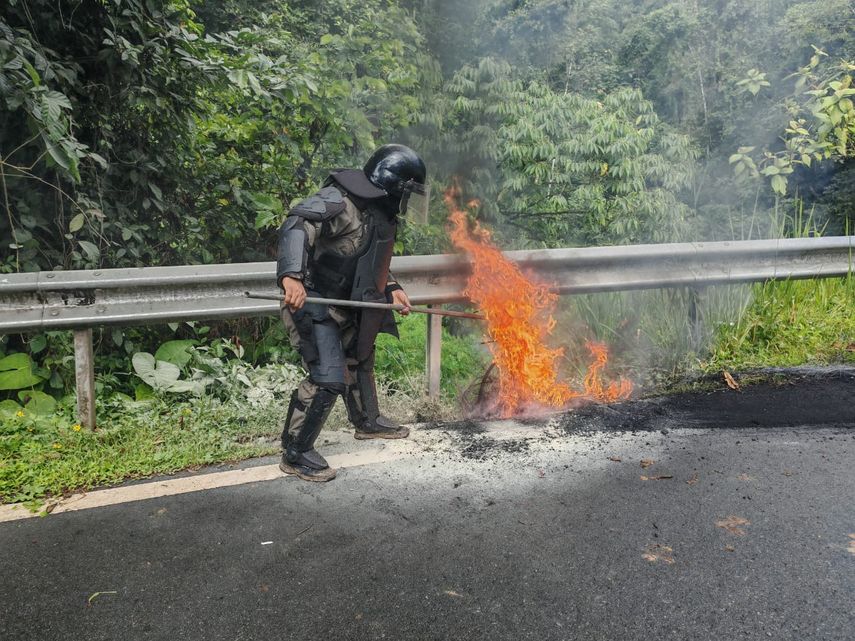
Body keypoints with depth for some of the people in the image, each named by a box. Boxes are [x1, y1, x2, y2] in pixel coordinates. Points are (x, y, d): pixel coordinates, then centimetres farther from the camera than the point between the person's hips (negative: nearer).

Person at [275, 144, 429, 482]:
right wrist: (291, 276, -50)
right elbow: (296, 226, -36)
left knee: (360, 359, 25)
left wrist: (391, 288, 10)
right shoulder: (338, 201, -21)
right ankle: (295, 454, 0)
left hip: (343, 304, 10)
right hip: (311, 301, -10)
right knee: (329, 377, -15)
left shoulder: (380, 216, 8)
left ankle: (367, 421, 49)